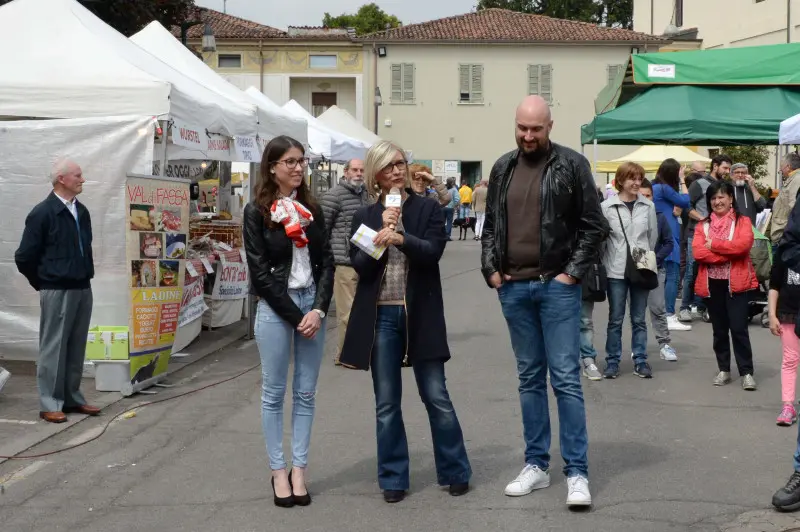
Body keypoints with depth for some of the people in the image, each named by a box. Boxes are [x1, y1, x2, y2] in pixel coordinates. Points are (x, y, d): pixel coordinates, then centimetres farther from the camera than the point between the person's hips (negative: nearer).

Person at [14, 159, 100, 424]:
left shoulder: (81, 211, 9)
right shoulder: (43, 213, -11)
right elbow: (24, 257, -7)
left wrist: (85, 276, 15)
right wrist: (43, 284, 2)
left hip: (83, 289, 6)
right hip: (57, 291, -6)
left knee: (76, 347, 11)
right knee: (53, 348, 0)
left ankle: (72, 398, 21)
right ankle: (50, 404, 6)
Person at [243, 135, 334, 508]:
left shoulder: (312, 210, 9)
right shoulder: (257, 212, -4)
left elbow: (326, 261, 6)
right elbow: (260, 271, -9)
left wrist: (318, 310, -9)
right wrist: (296, 317, -12)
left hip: (312, 304, 4)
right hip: (276, 308, -4)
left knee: (306, 393, 7)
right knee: (274, 392, 4)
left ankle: (299, 469, 14)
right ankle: (278, 471, 12)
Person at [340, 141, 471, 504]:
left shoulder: (428, 208, 3)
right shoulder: (365, 216, 7)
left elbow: (433, 252, -12)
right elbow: (359, 266, -2)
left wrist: (400, 238, -27)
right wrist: (383, 230, -13)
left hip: (420, 314, -2)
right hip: (381, 317, 2)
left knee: (436, 397, 3)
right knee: (386, 403, 7)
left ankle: (455, 472, 18)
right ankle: (393, 479, 17)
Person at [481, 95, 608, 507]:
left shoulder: (572, 165, -3)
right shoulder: (502, 168, 10)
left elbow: (594, 225, -3)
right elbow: (490, 226, 16)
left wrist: (572, 273, -9)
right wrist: (490, 270, 5)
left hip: (556, 285, -4)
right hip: (513, 287, 4)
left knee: (565, 378, -5)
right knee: (530, 378, 11)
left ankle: (577, 472, 1)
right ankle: (536, 465, 18)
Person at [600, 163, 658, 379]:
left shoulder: (648, 206, 2)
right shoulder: (607, 206, -5)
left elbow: (653, 236, 10)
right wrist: (608, 264, -1)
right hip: (616, 271, -2)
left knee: (639, 319, 9)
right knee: (615, 319, 5)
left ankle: (640, 361, 16)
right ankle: (612, 361, 13)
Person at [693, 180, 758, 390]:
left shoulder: (742, 221, 2)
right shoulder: (703, 225, 9)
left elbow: (743, 245, -17)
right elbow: (698, 252, -7)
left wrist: (714, 244, -11)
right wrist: (729, 253, -14)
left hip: (736, 283, -3)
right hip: (712, 284, 3)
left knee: (738, 328, -6)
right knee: (719, 330, 11)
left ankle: (746, 372, 1)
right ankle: (723, 370, 21)